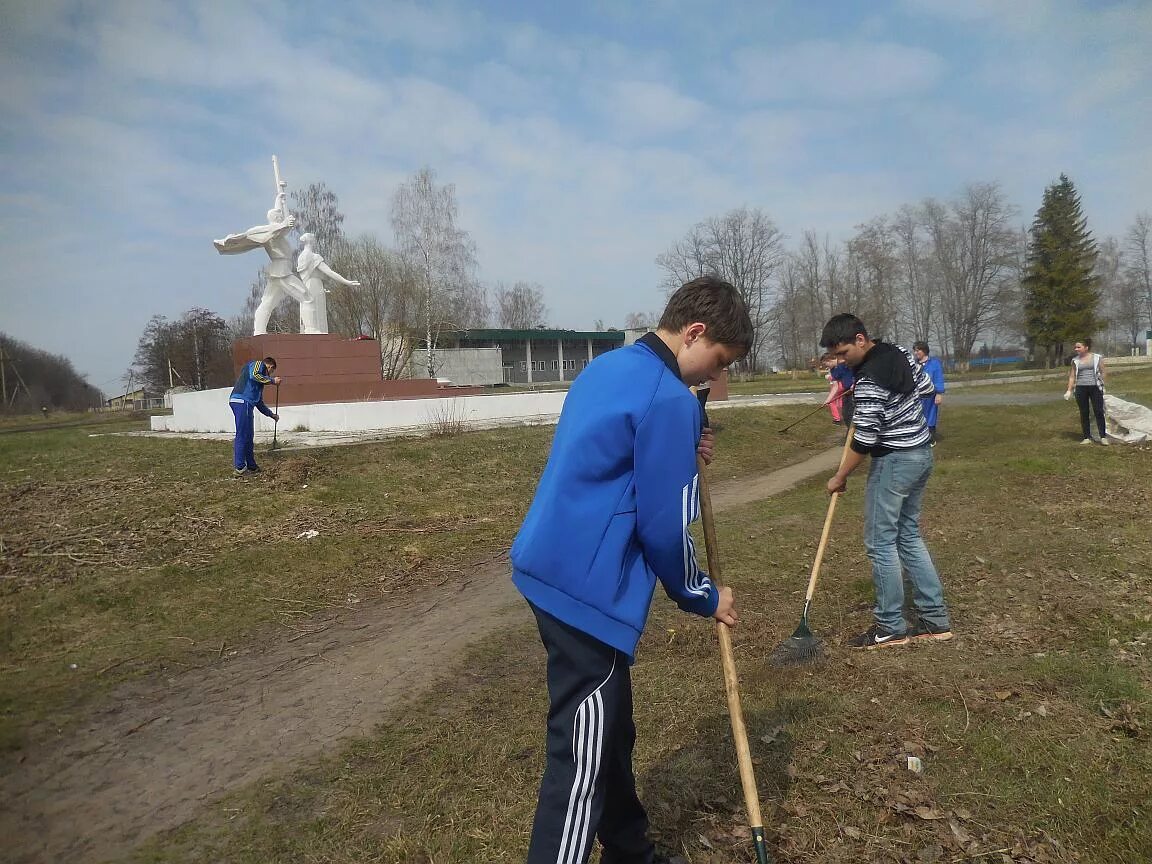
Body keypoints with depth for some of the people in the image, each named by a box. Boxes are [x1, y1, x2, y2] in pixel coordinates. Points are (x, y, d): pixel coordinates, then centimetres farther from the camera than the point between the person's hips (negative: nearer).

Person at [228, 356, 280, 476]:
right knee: (242, 435, -10)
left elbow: (259, 403, 37)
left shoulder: (260, 381, 33)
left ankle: (251, 467, 20)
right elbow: (254, 375, -14)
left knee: (248, 436, 13)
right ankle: (239, 469, -11)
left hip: (246, 403, 10)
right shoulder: (258, 364, 10)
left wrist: (272, 414, 43)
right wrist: (272, 380, -5)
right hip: (242, 401, -10)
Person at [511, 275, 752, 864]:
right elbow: (663, 527, -15)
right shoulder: (671, 399, -16)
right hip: (589, 588, -10)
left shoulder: (607, 367, 13)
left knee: (611, 734, 23)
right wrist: (702, 597, 2)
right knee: (581, 765, 0)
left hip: (551, 567, 10)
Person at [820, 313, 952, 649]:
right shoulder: (900, 353, 4)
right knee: (909, 536, 16)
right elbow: (926, 388, 20)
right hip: (922, 454, 10)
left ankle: (890, 628, 8)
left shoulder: (869, 380, -23)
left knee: (880, 543, 0)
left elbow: (864, 441, -22)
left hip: (894, 461, -10)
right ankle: (936, 619, 20)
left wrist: (840, 478, -11)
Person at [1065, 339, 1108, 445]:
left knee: (1099, 412, -5)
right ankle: (1087, 437, 9)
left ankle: (1103, 437, -1)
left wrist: (1102, 385, -2)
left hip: (1095, 387, -2)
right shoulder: (1075, 360, 10)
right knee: (1084, 413, 4)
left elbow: (1102, 372, 6)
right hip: (1080, 388, 2)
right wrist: (1069, 390, 6)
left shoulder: (1097, 358, 4)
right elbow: (1072, 376, 12)